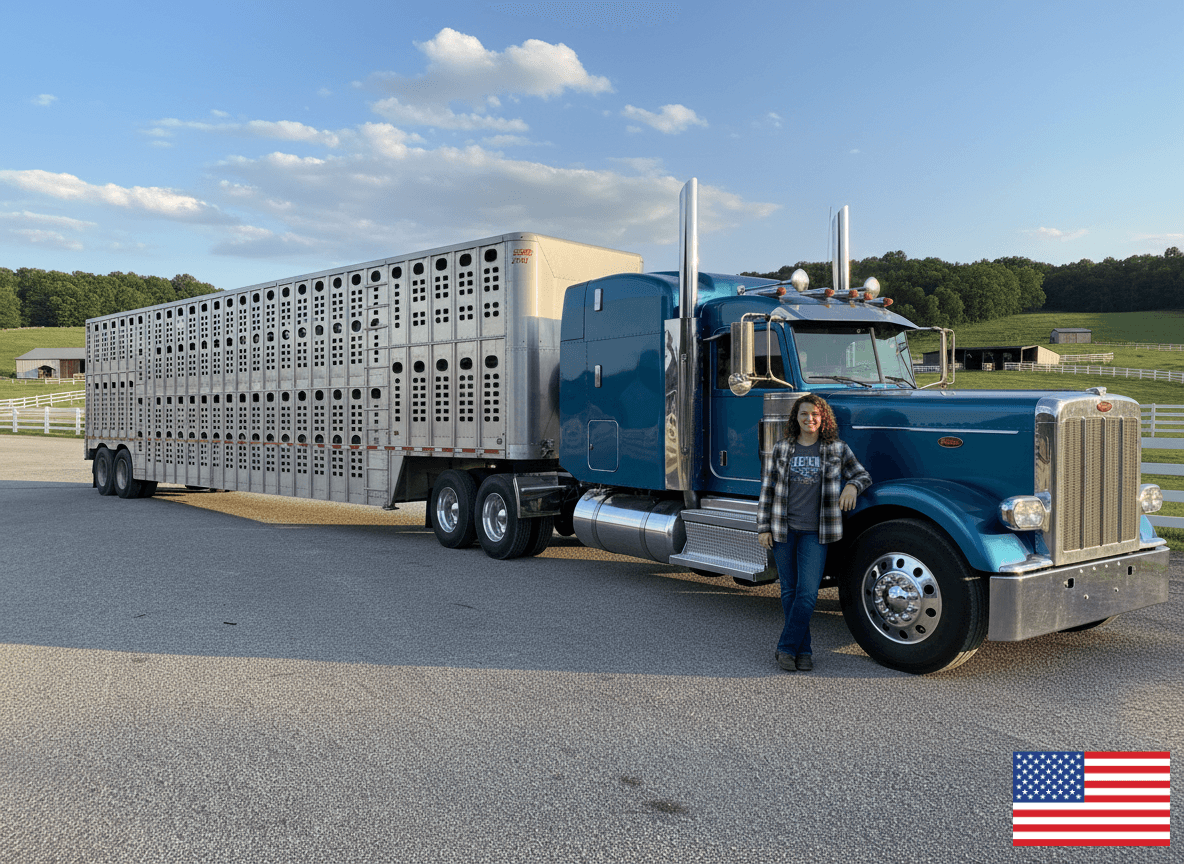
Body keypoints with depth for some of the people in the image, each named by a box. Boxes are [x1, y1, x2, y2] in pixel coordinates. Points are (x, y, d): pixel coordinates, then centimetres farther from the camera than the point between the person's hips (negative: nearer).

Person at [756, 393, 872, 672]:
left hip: (814, 532, -1)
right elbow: (767, 490, 6)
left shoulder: (837, 449, 3)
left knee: (807, 593, -8)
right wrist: (763, 528, 2)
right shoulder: (780, 449, 3)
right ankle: (803, 650, 19)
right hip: (783, 529, 1)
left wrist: (852, 486, -11)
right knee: (790, 591, 7)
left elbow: (863, 475, 13)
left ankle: (786, 648, 4)